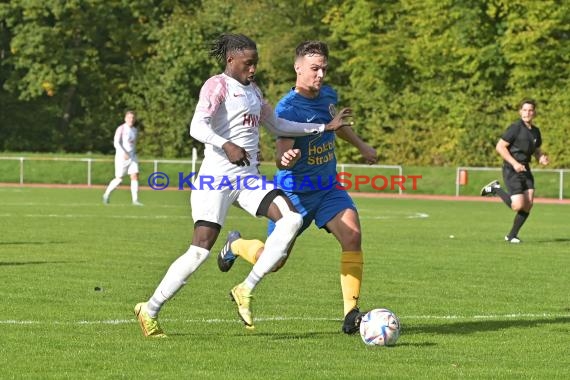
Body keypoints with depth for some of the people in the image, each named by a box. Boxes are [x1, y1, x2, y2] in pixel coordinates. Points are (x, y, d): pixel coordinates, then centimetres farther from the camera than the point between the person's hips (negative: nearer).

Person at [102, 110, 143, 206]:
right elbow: (116, 143, -19)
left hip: (132, 157, 5)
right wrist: (124, 153, -31)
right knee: (119, 179, 0)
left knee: (135, 176, -9)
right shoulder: (121, 129, -10)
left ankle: (135, 200, -10)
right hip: (121, 157, -5)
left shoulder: (135, 130, 10)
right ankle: (107, 194, 23)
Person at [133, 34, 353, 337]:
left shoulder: (253, 90, 19)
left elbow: (277, 126, 30)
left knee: (291, 219, -15)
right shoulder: (217, 85, -7)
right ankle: (149, 310, 3)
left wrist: (324, 127, 27)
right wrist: (226, 146, -39)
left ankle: (246, 290, -9)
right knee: (200, 250, -12)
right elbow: (197, 127, -21)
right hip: (217, 176, -7)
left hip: (249, 178, 7)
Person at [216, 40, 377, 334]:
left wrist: (362, 146, 29)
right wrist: (286, 159, -54)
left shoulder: (328, 95, 0)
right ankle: (236, 244, 40)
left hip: (328, 188, 5)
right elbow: (282, 156, -32)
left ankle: (351, 313, -18)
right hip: (294, 191, -5)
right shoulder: (287, 108, -22)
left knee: (352, 233, -22)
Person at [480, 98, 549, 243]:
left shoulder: (535, 131, 11)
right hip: (511, 170, -7)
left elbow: (537, 150, 25)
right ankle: (496, 189, 10)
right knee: (518, 205, -15)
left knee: (528, 204, -4)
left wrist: (541, 158, 1)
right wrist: (514, 163, -20)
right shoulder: (515, 128, -12)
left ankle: (512, 235, 11)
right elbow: (500, 147, -14)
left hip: (525, 169, 7)